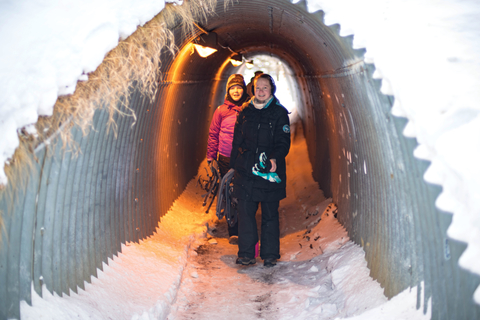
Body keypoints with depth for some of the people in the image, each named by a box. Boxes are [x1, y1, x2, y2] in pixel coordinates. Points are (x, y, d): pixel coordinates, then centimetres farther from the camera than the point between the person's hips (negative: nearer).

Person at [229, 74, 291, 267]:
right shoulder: (245, 111, 10)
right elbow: (237, 140, 15)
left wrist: (275, 159, -26)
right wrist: (234, 165, 11)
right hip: (245, 171, 3)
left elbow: (283, 142, -7)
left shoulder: (279, 113, 1)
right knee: (245, 212, 1)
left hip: (269, 172, -2)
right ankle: (246, 253, 11)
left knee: (270, 215, 6)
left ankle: (270, 255, 16)